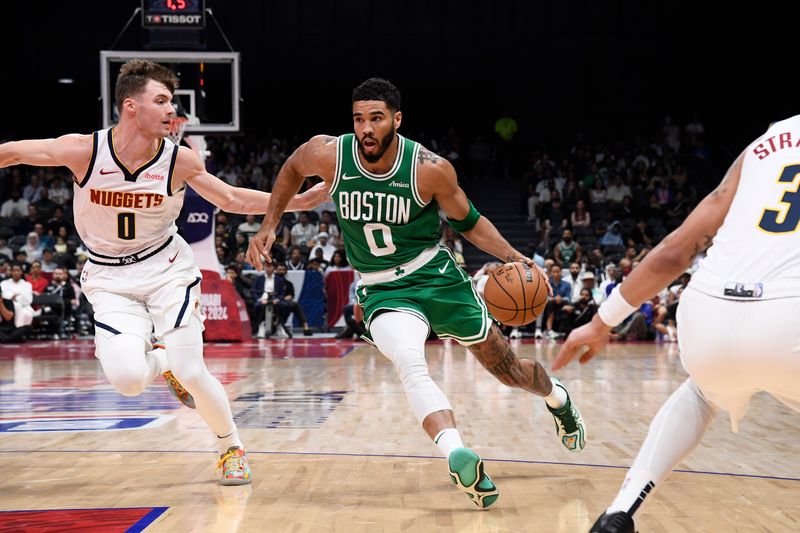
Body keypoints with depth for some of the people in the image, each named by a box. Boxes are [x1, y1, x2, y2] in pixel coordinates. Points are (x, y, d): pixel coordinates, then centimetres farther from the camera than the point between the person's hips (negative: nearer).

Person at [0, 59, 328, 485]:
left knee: (191, 373, -10)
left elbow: (233, 200, 1)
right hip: (110, 278, 0)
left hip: (166, 269, 0)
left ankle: (232, 447, 17)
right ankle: (160, 362, 20)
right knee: (126, 379, -19)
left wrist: (300, 201, -4)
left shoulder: (180, 161, -13)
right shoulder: (83, 150, -18)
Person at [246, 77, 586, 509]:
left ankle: (557, 397, 44)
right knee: (410, 365, -33)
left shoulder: (430, 169, -18)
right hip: (382, 291, 0)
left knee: (506, 367, 11)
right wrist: (269, 227, 5)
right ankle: (458, 457, -46)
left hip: (435, 274, 0)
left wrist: (514, 257, -13)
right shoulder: (328, 154, -14)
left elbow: (468, 222, -1)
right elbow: (291, 170, 10)